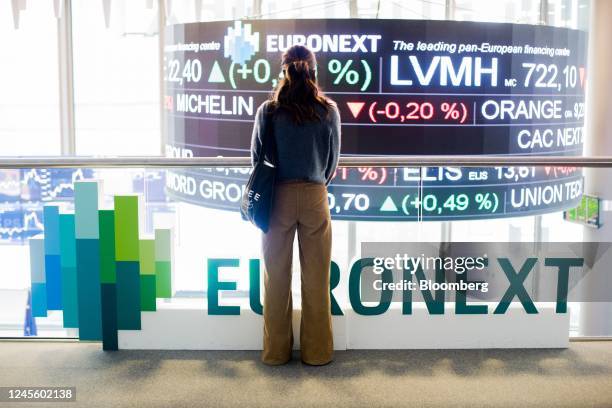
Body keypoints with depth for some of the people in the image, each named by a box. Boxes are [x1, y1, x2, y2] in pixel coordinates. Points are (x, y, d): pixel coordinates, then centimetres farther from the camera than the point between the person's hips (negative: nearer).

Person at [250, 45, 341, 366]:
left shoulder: (268, 111, -6)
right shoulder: (328, 111, -4)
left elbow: (256, 157, 2)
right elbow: (333, 159, 5)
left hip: (278, 197, 0)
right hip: (315, 196, 0)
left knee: (276, 276, 10)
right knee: (316, 278, 8)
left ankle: (276, 350, 18)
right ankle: (316, 351, 17)